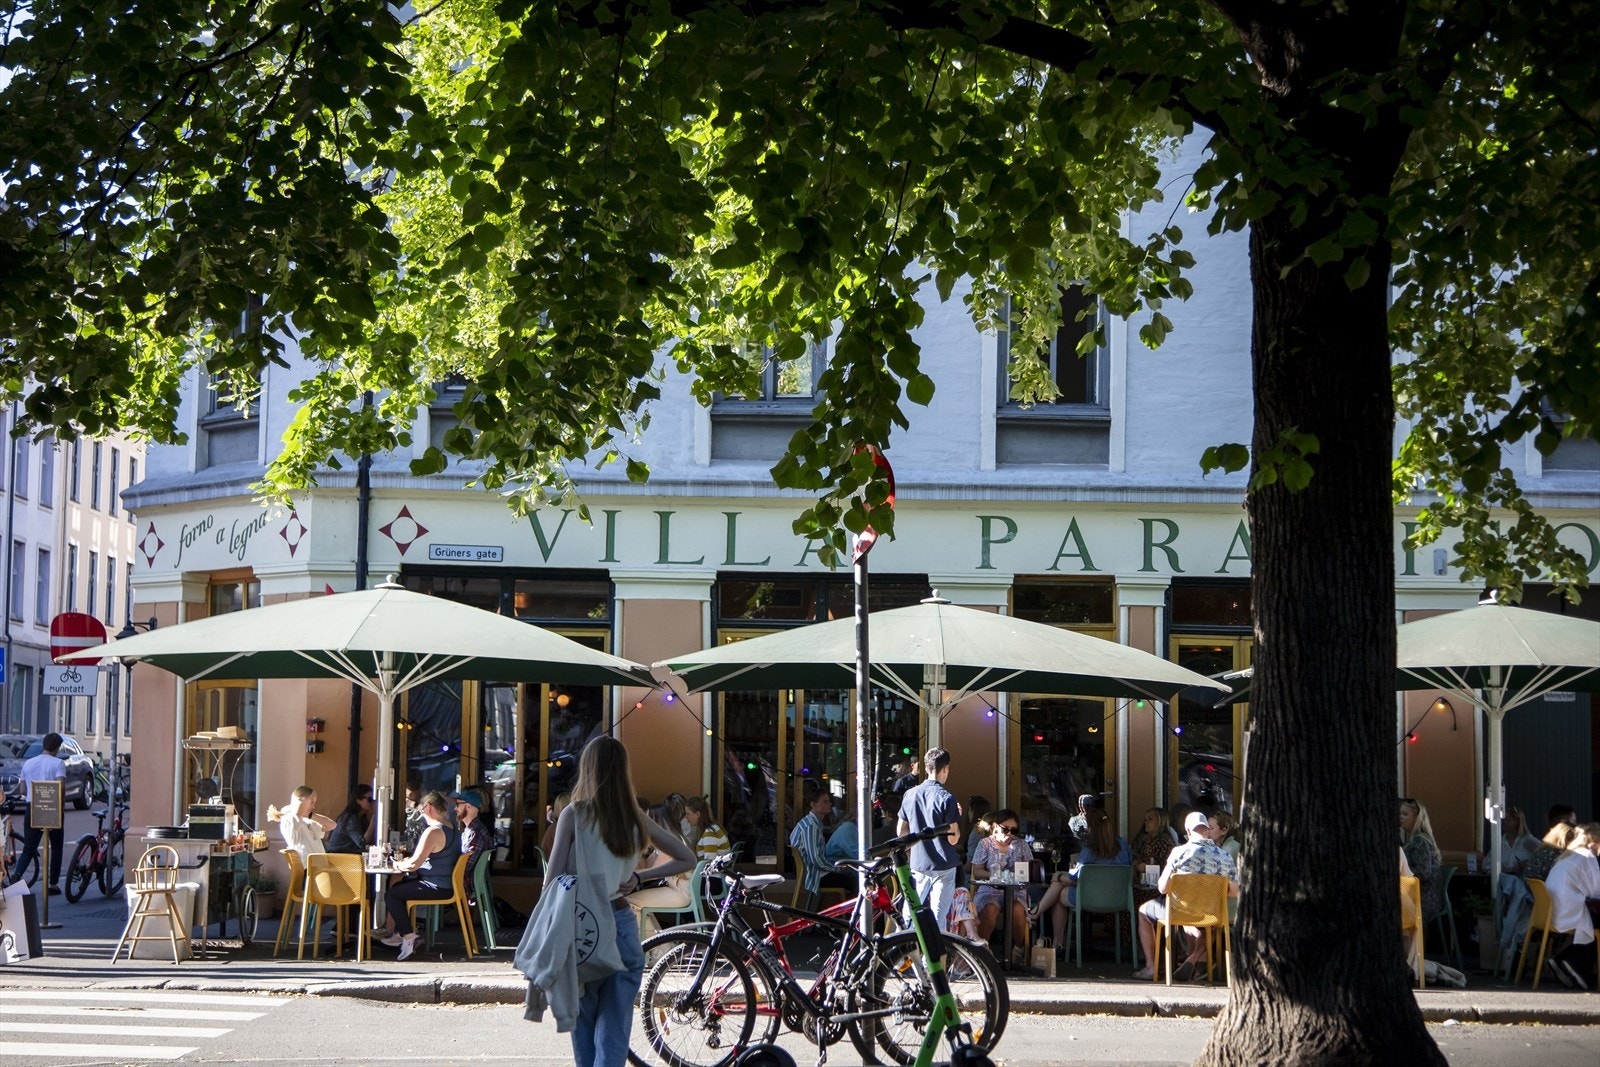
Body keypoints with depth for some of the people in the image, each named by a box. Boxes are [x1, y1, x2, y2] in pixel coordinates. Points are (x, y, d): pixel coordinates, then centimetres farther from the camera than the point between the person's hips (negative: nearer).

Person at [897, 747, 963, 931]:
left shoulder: (910, 794, 2)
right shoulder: (946, 799, -14)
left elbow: (901, 831, 9)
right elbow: (953, 839, -14)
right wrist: (957, 817, 2)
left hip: (917, 865, 5)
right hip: (943, 867, -5)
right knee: (937, 919, 0)